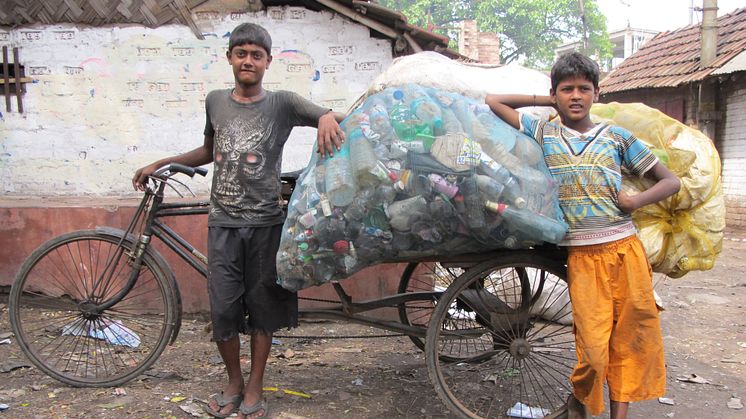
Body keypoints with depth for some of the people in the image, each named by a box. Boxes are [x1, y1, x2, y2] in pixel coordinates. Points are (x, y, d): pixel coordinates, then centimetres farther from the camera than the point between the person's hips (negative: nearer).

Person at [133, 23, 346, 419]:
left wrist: (326, 117, -30)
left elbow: (336, 119, -7)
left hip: (265, 222, -2)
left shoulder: (282, 103, -1)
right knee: (223, 309, 3)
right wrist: (159, 163, 17)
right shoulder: (215, 101, 9)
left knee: (262, 307, 6)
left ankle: (254, 387, 22)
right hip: (223, 223, 2)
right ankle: (233, 382, 25)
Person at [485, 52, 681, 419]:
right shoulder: (542, 133, 8)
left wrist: (637, 200, -5)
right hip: (583, 256, -2)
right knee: (593, 346, -6)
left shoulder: (616, 137, 10)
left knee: (632, 337, 3)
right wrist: (542, 101, 13)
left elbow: (671, 181, 14)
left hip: (626, 250, 2)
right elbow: (492, 102, 10)